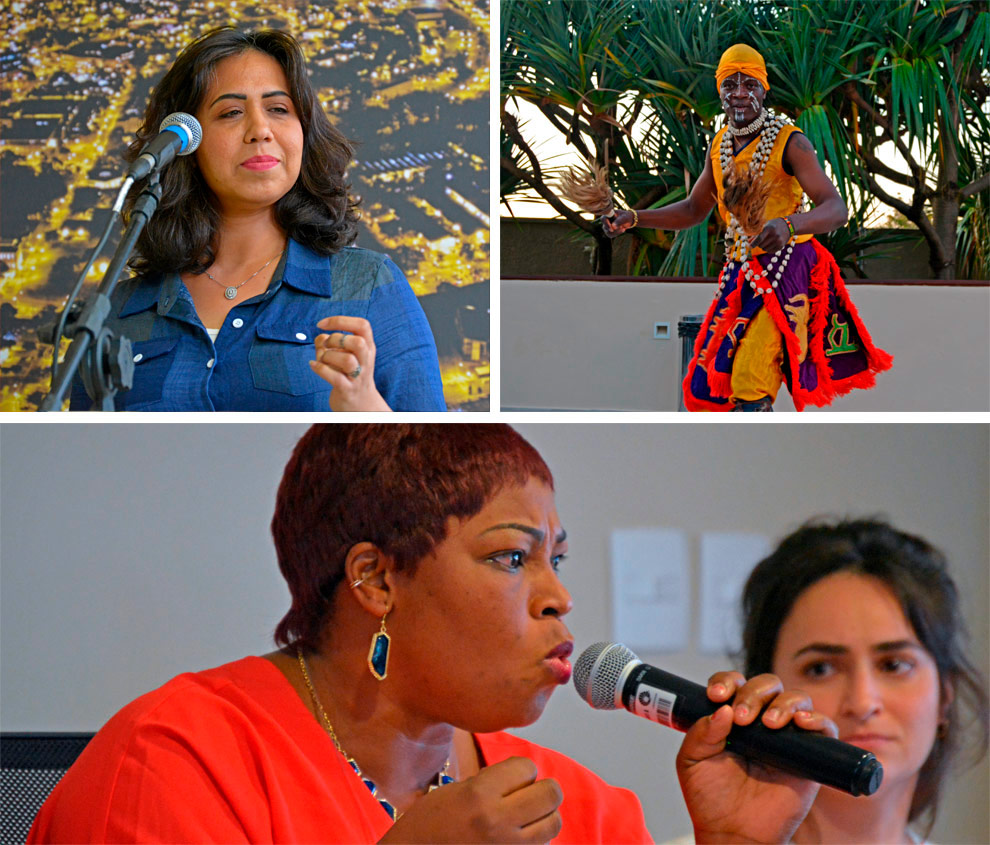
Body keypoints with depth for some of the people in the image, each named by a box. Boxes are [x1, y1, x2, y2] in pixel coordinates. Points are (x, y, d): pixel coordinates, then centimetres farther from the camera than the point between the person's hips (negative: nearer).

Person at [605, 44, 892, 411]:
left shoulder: (790, 143, -12)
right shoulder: (719, 146, 9)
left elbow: (836, 208, -22)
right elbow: (693, 209, 21)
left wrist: (788, 225, -43)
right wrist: (633, 218, 7)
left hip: (787, 271, -7)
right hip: (741, 272, 7)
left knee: (750, 386, -18)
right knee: (707, 387, 6)